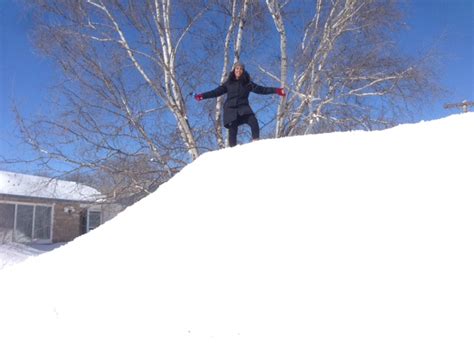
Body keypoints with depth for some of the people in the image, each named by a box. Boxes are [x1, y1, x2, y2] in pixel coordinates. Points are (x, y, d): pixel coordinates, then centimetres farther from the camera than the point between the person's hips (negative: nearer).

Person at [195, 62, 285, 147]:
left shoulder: (247, 83, 9)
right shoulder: (228, 83, 11)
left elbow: (261, 89, 4)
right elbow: (217, 91, 14)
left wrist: (275, 90, -5)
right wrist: (202, 96, 9)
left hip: (243, 107, -1)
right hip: (231, 109, 1)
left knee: (253, 121, -26)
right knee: (232, 130, -5)